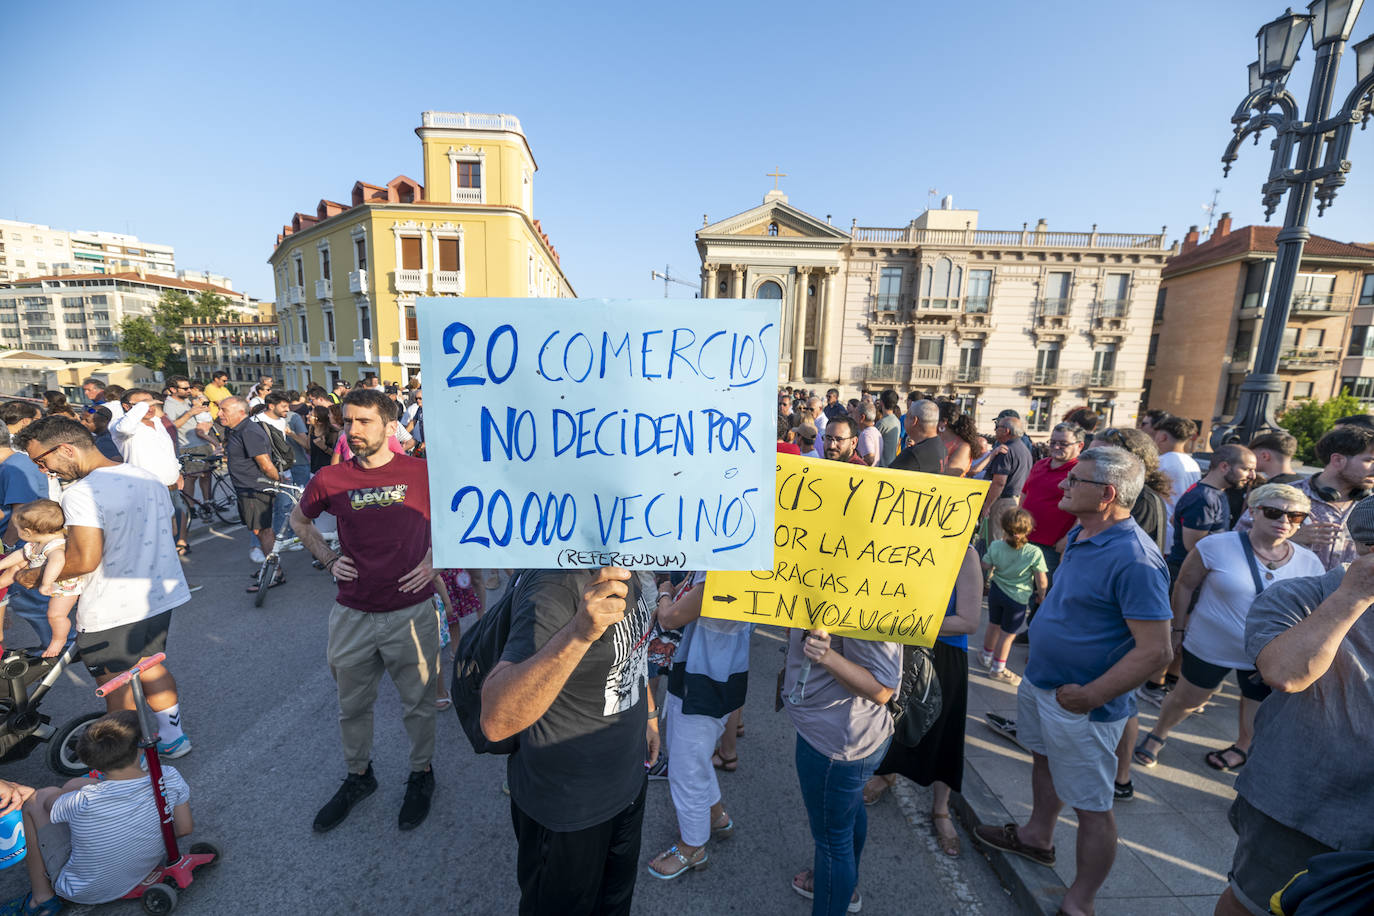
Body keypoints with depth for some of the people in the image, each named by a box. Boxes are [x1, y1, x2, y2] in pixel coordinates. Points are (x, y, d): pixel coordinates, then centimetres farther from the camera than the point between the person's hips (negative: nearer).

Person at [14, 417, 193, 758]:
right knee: (150, 664, 25)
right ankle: (172, 736, 35)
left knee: (115, 685, 12)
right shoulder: (147, 477, 4)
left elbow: (84, 560, -26)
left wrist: (34, 574, -9)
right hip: (163, 595, 8)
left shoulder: (82, 493, -21)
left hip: (113, 610, -8)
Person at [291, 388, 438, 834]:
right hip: (352, 614, 3)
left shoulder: (422, 473, -11)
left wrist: (433, 560, -5)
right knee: (352, 704, 21)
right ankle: (358, 776, 46)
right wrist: (328, 559, 5)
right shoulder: (330, 479, -3)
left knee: (418, 702, 14)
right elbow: (299, 519, 18)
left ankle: (421, 773, 39)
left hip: (411, 611, -3)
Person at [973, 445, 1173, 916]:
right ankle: (1038, 836, 51)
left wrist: (1089, 696, -24)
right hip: (1040, 679, 9)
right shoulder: (1079, 535, 1)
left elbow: (1155, 650, -27)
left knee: (1091, 806, 9)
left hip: (1080, 703, -9)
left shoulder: (1134, 559, -27)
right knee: (1043, 759, 28)